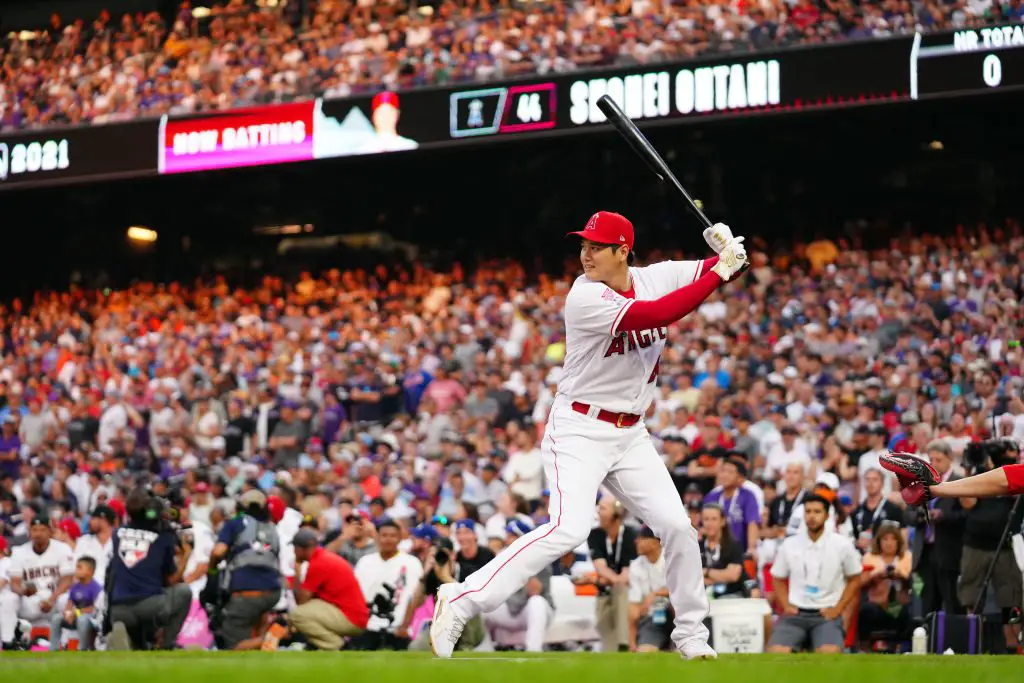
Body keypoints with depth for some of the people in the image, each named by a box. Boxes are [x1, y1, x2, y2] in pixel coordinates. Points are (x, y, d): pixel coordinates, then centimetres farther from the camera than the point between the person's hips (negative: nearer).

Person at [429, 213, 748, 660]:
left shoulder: (655, 277, 0)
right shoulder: (585, 298, -19)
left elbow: (730, 268, 3)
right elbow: (656, 315, -30)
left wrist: (728, 252, -22)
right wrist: (720, 272, -27)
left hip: (630, 434, 6)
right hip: (579, 429, -6)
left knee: (677, 526, 2)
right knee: (570, 528, -23)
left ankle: (691, 634, 21)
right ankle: (461, 602, -19)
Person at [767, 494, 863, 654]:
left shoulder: (842, 545, 0)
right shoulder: (789, 545, 5)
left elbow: (854, 580, 10)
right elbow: (778, 579, 19)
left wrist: (837, 609, -1)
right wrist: (786, 606, 3)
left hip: (826, 614, -2)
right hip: (796, 613, 2)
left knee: (830, 653, -33)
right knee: (775, 652, -25)